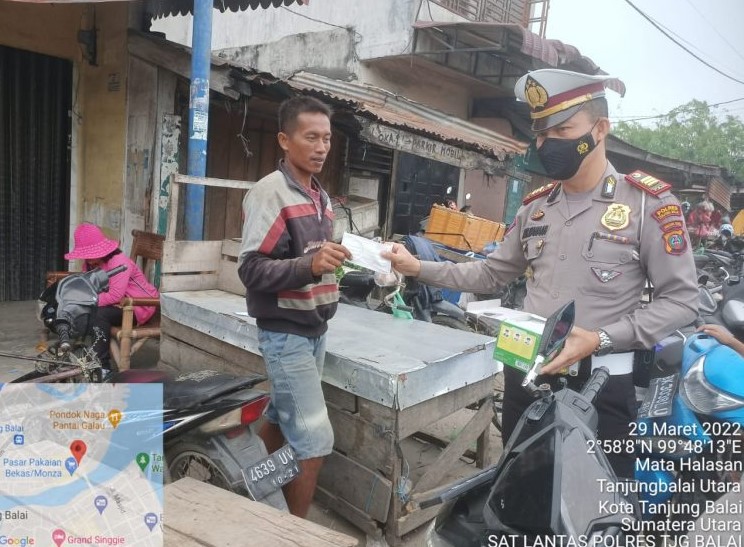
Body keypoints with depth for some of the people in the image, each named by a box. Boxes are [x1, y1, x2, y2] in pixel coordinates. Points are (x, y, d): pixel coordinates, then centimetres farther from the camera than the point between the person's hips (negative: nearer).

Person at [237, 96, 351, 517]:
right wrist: (311, 266, -34)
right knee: (315, 441, -4)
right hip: (285, 333, -8)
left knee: (280, 418, 18)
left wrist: (335, 263, 8)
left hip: (315, 328, 8)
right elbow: (252, 270, -22)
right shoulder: (270, 193, -14)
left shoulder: (321, 196, 13)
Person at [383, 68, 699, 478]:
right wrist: (419, 267, 5)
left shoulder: (648, 201, -9)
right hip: (526, 373, 5)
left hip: (600, 381, -5)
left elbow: (680, 299, -9)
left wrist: (601, 340, -21)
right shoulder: (534, 207, 8)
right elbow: (491, 274, 14)